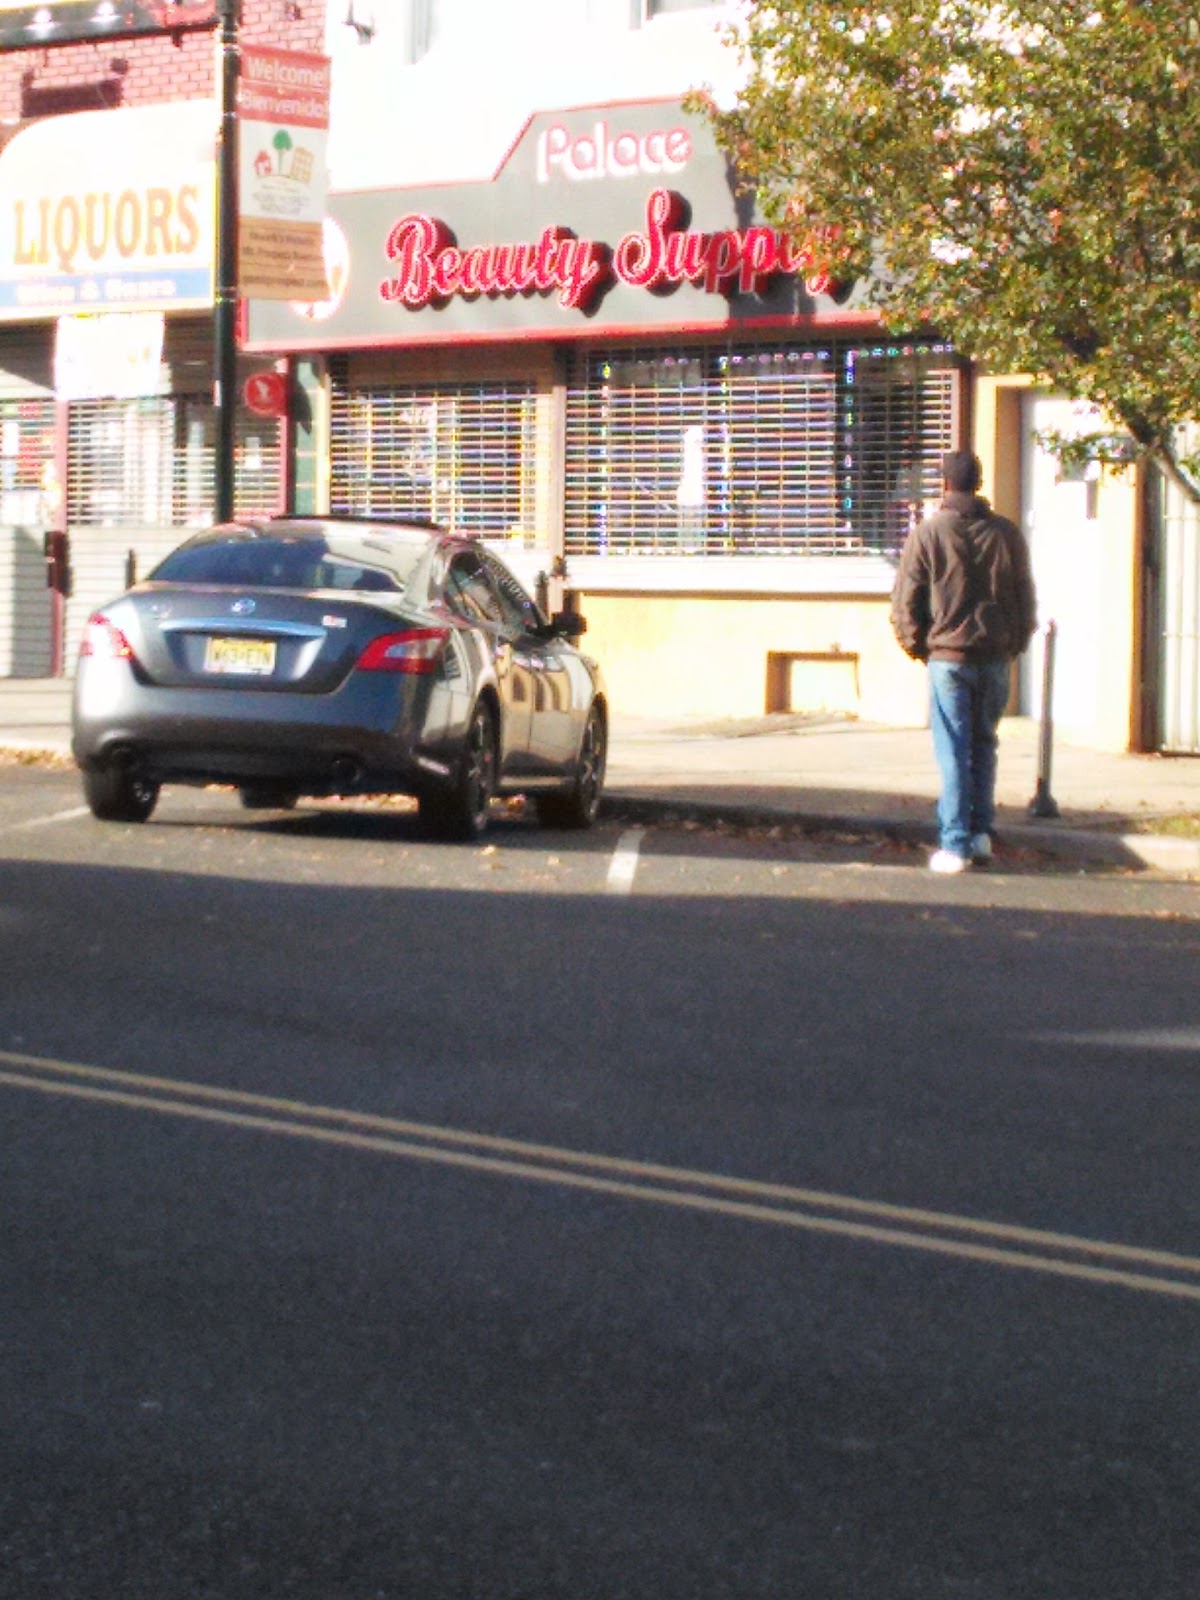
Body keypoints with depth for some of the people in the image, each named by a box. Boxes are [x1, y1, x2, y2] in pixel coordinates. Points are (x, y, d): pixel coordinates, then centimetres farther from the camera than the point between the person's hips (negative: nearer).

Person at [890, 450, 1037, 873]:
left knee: (953, 751, -1)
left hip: (948, 654, -3)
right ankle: (981, 832, 14)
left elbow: (905, 602, -3)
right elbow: (1026, 599, 9)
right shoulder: (1007, 534, 3)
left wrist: (917, 647, 11)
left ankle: (956, 844, -3)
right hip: (996, 657, 3)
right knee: (984, 745, 16)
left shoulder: (926, 535, -5)